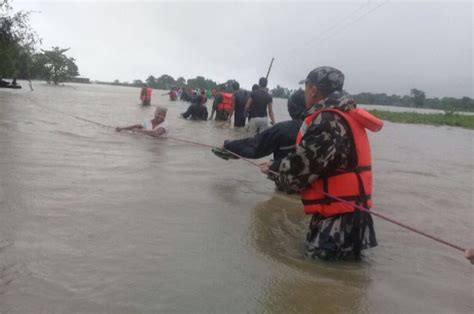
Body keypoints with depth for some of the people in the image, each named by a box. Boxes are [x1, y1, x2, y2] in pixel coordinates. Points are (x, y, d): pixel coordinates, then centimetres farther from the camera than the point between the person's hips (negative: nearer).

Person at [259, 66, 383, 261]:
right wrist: (276, 166, 12)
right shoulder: (345, 116, 10)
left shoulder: (327, 122, -23)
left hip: (339, 215, -10)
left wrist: (272, 170, 0)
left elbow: (300, 169, -19)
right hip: (344, 208, 10)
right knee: (314, 252, 19)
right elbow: (307, 158, 14)